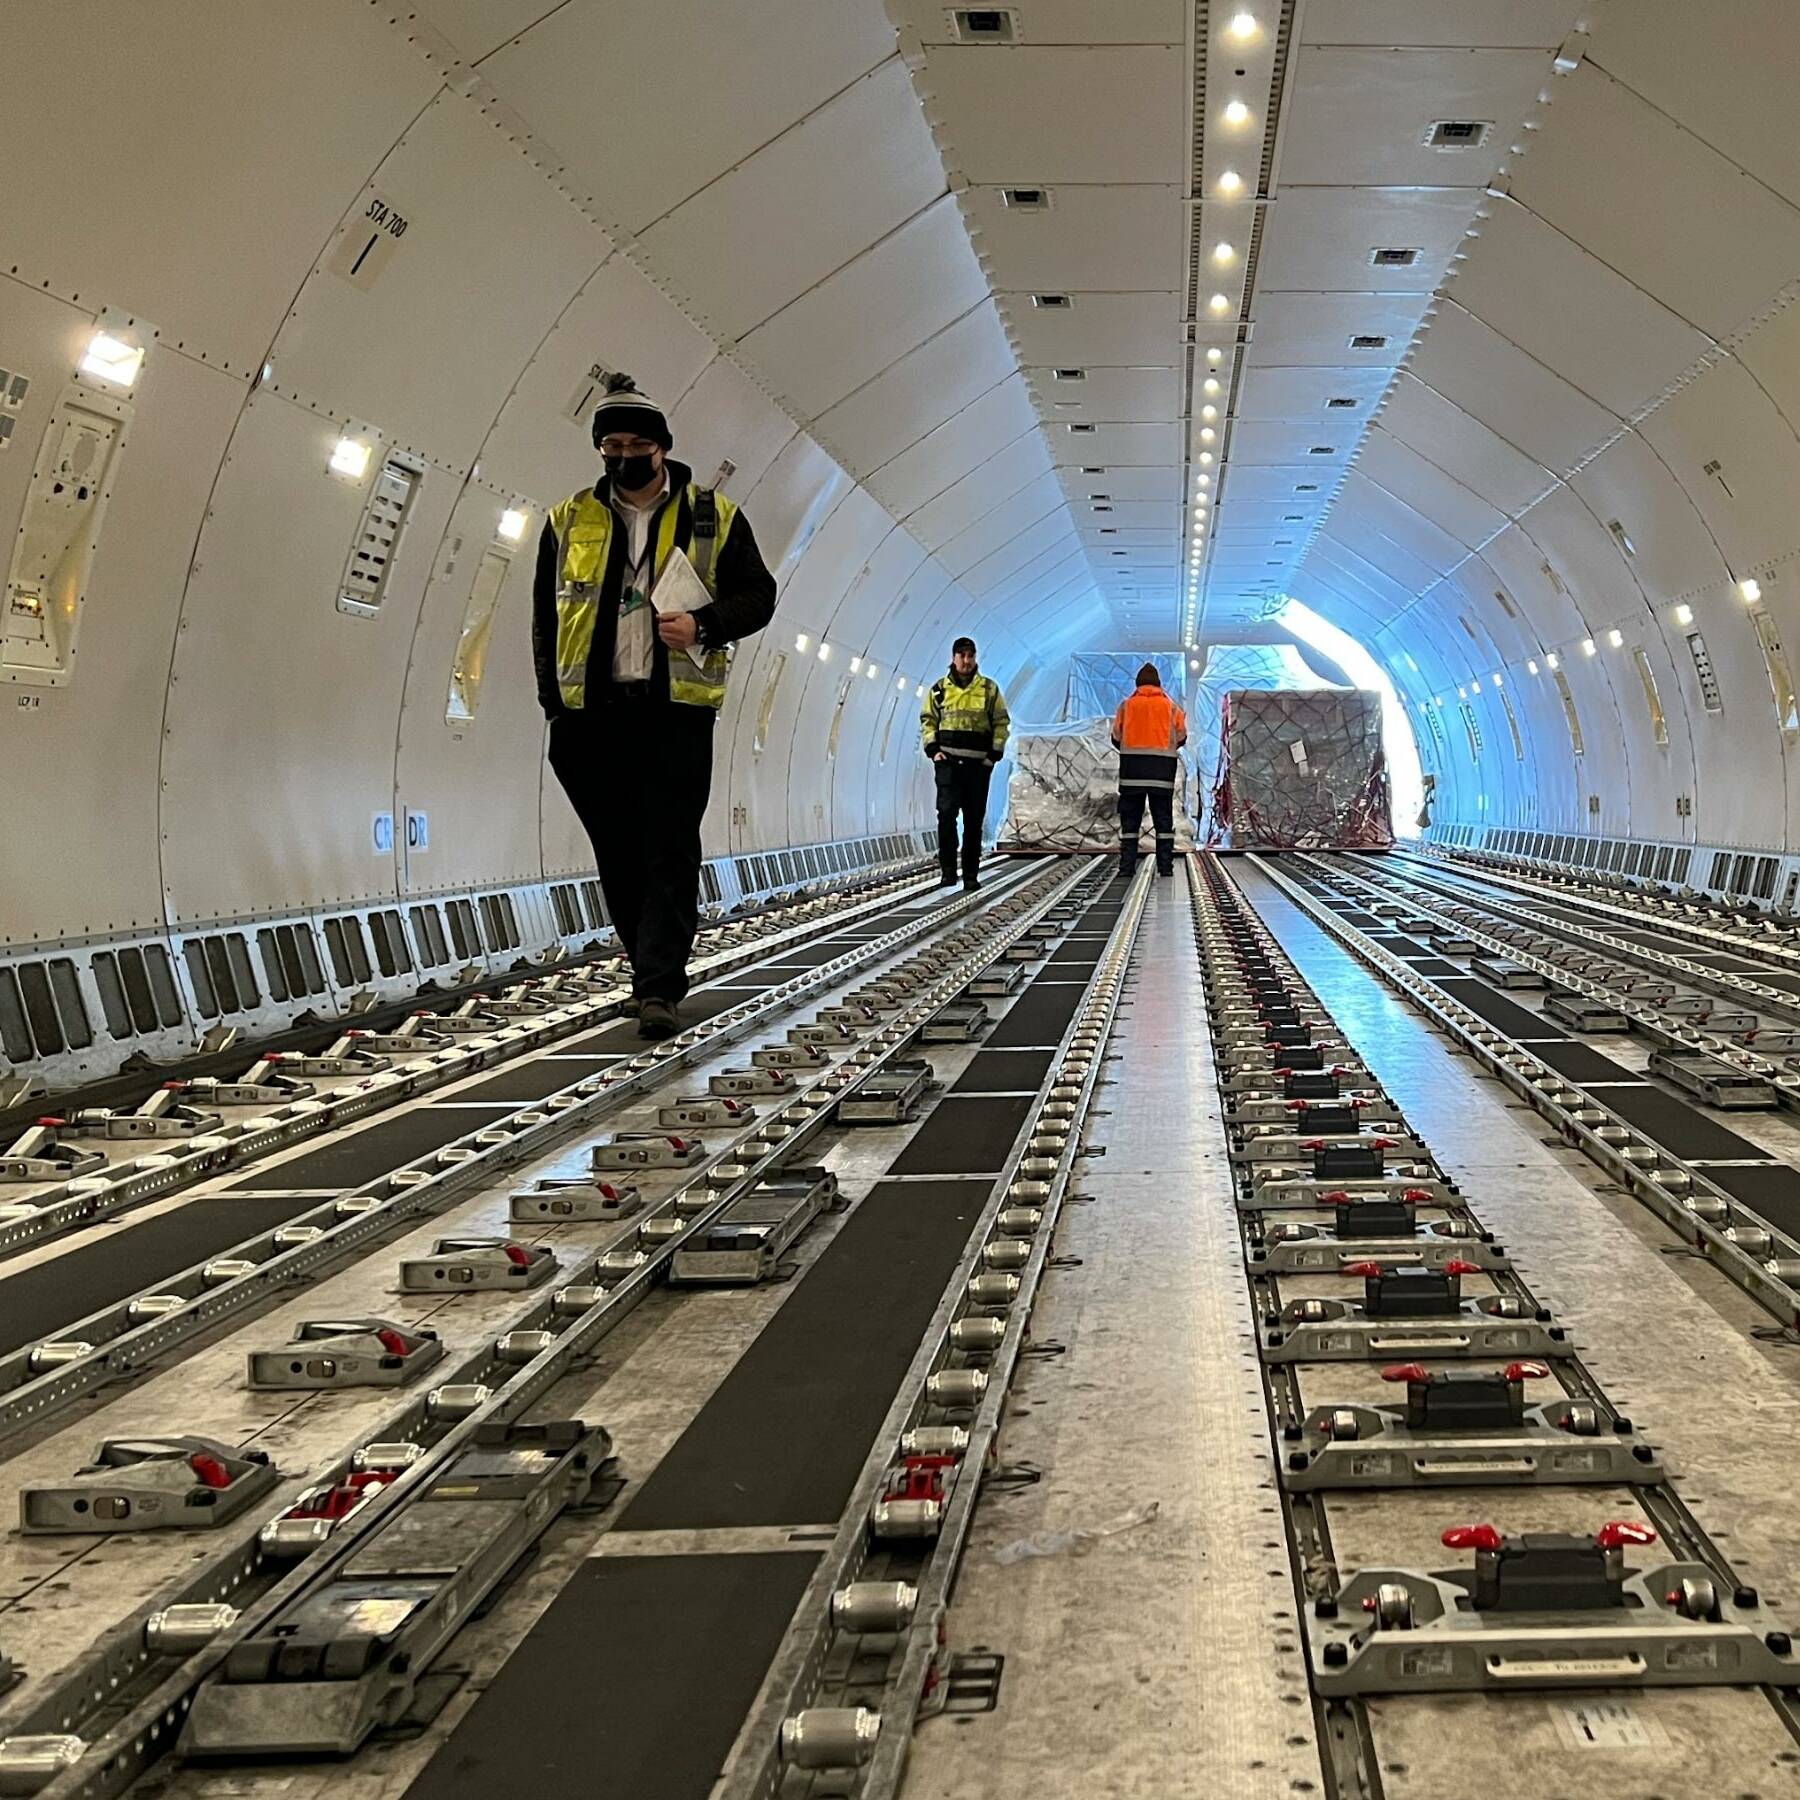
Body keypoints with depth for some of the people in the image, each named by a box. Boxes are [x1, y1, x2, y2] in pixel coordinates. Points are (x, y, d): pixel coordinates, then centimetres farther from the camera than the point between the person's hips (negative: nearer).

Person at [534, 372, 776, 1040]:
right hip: (593, 711, 3)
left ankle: (659, 989, -12)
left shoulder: (713, 517, 7)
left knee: (670, 852, -9)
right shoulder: (569, 521, 13)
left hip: (677, 710, -3)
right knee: (617, 855, 8)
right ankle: (652, 970, 23)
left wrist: (703, 624, -13)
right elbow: (545, 618, 15)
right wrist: (555, 705, 6)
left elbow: (757, 595, 7)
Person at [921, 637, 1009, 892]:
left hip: (978, 763, 0)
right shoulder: (939, 689, 9)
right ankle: (948, 871, -9)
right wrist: (933, 749, -1)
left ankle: (971, 875, 10)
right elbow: (928, 720, 13)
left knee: (974, 821, 4)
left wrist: (995, 753, -2)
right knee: (946, 813, -14)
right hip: (948, 761, 0)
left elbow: (1001, 722, 9)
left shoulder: (989, 689, 7)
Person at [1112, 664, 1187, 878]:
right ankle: (1165, 866, 0)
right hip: (1163, 770, 0)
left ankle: (1126, 866, -3)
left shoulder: (1126, 705, 6)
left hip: (1131, 770, 0)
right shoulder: (1171, 707, 7)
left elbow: (1116, 738, 5)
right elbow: (1181, 738, 5)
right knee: (1163, 819, 4)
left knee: (1130, 819, 3)